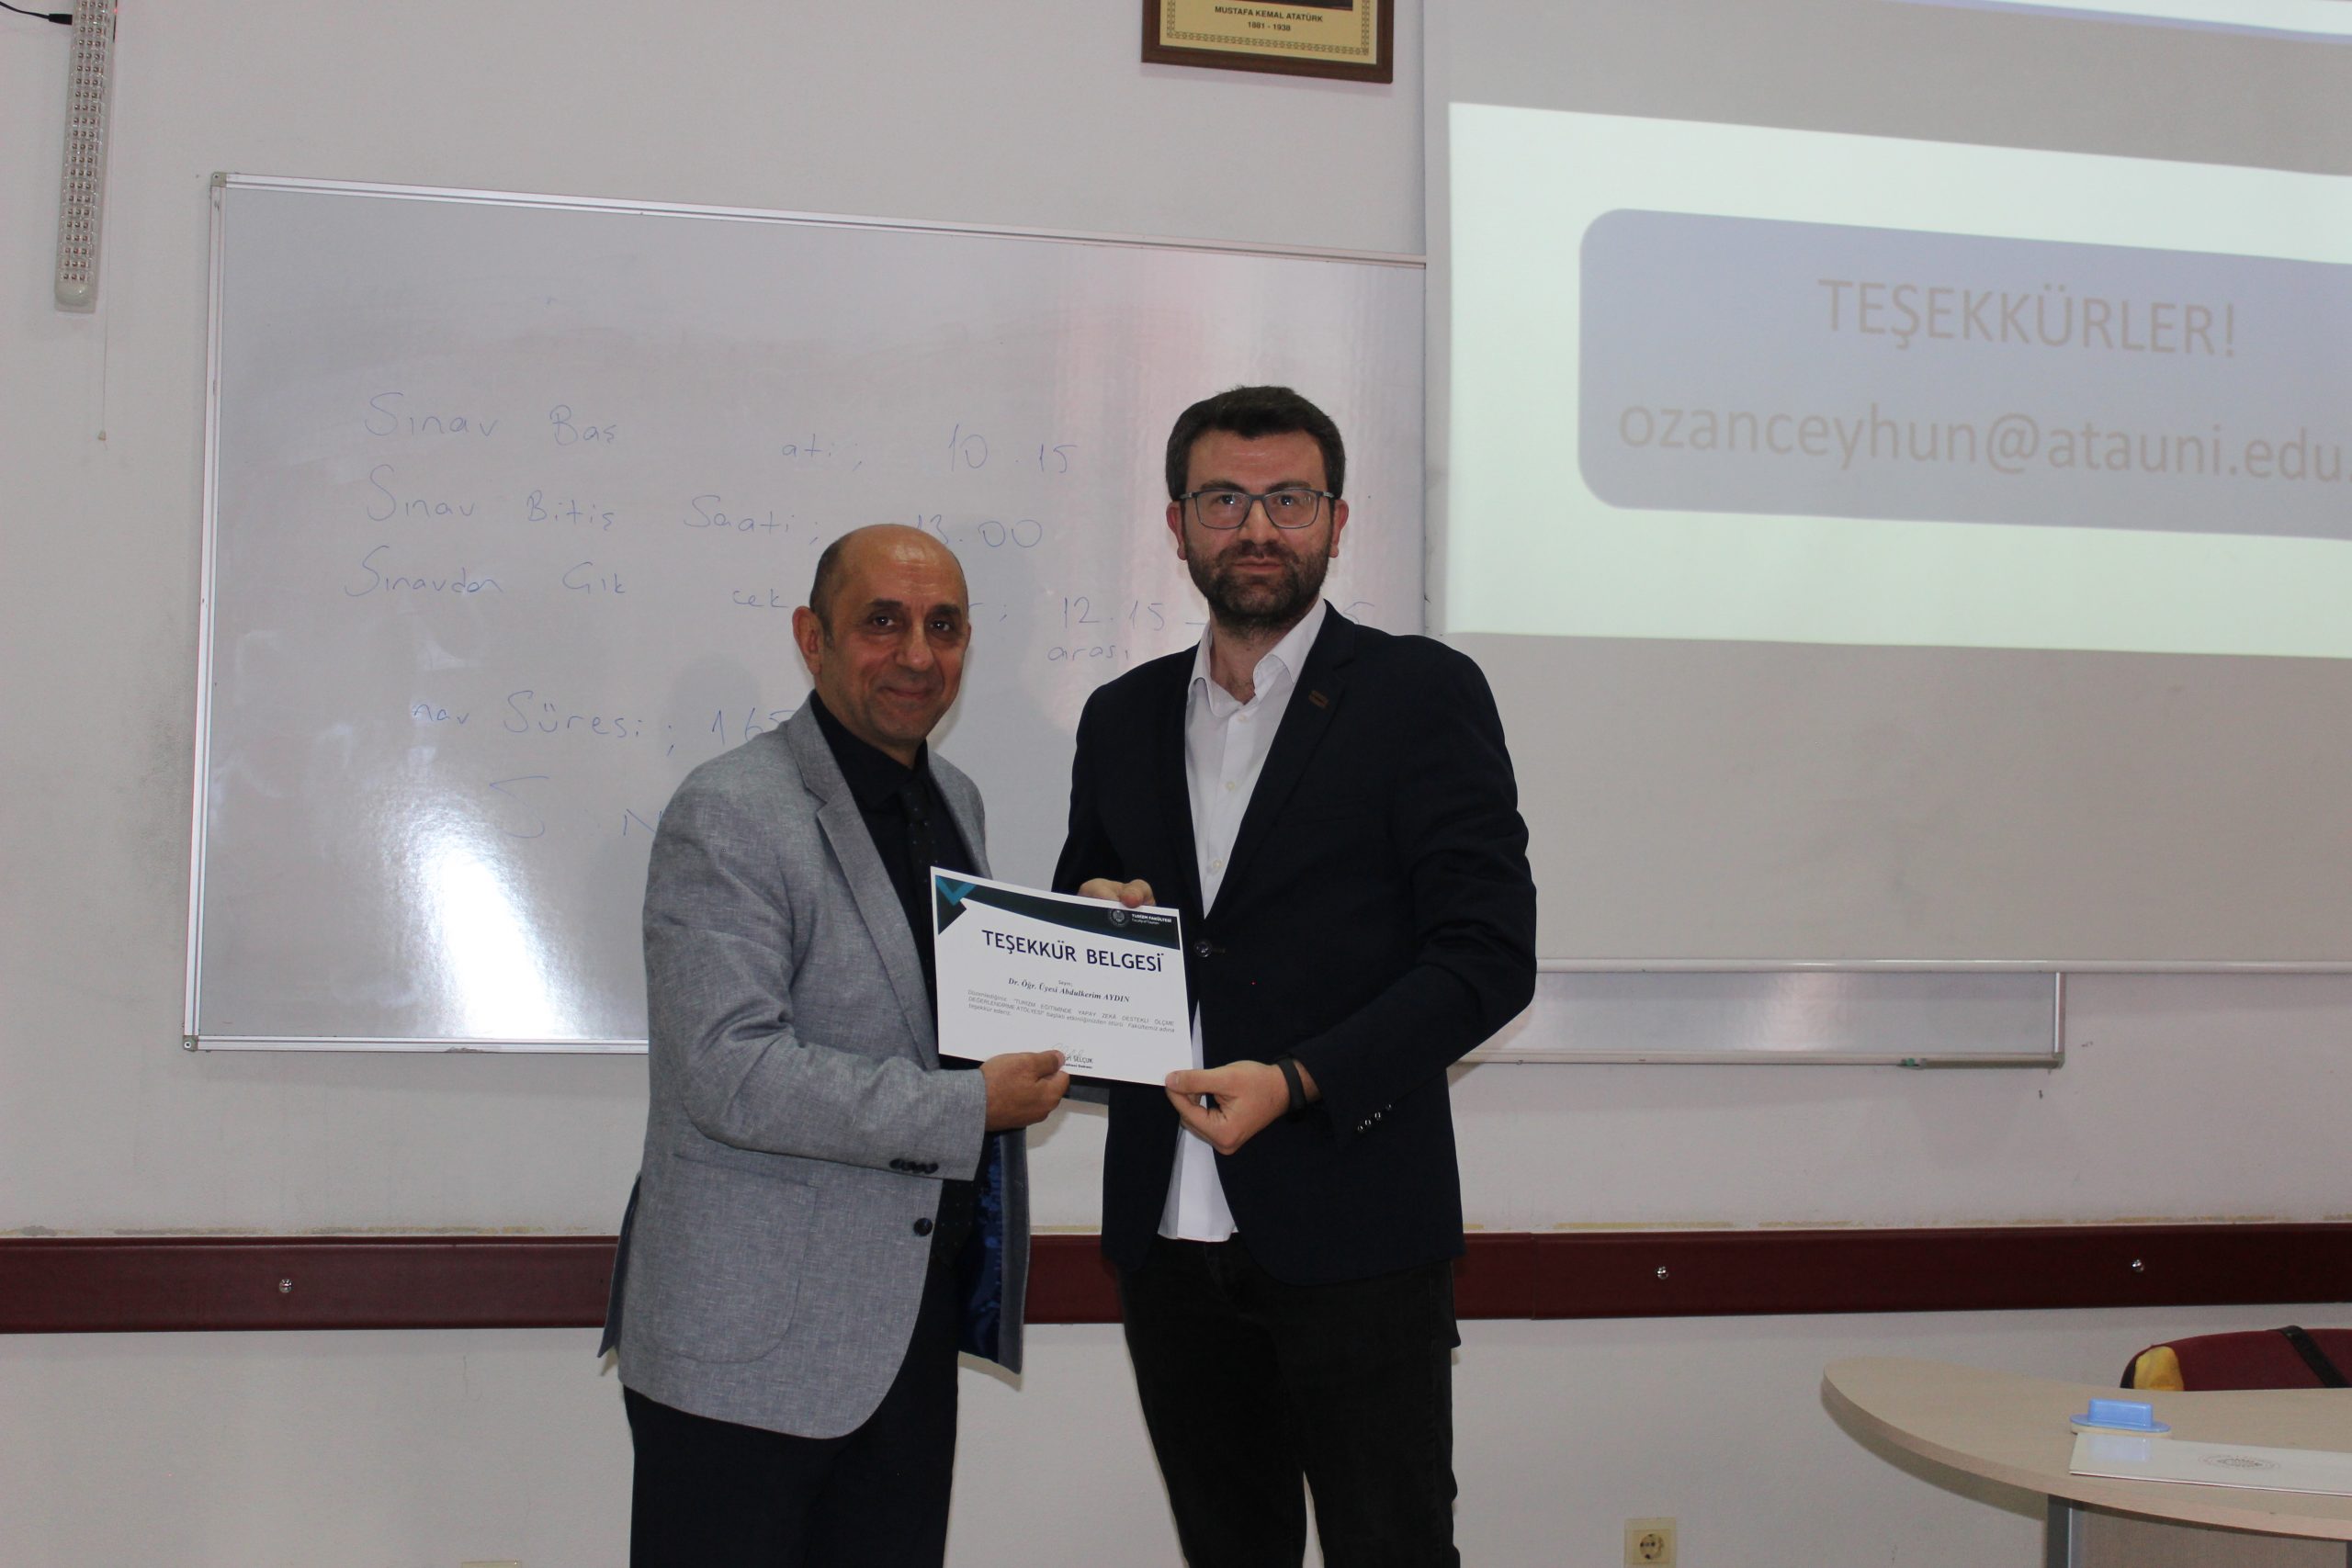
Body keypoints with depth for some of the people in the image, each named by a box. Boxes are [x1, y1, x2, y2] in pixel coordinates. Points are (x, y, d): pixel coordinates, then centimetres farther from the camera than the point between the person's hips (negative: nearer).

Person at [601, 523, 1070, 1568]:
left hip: (913, 1324, 8)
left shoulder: (954, 802, 13)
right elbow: (731, 1072, -22)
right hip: (752, 1342, -7)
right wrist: (968, 1109, -19)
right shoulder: (730, 815, -14)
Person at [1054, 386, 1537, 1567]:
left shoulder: (1423, 695, -3)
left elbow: (1489, 955, -8)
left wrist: (1299, 1082, -19)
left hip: (1349, 1234, -4)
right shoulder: (1122, 717, 12)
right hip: (1169, 1234, 5)